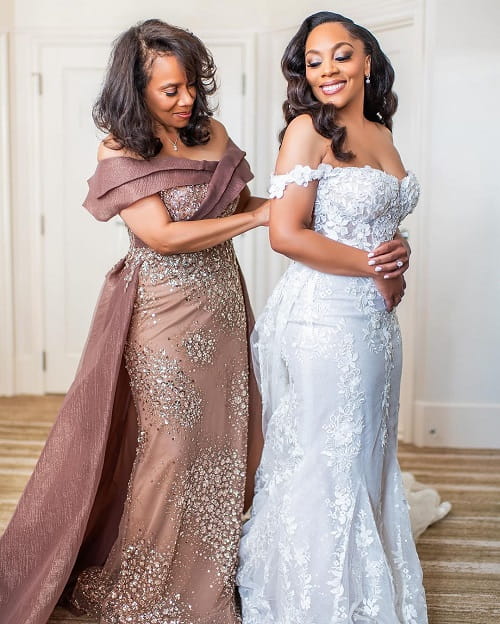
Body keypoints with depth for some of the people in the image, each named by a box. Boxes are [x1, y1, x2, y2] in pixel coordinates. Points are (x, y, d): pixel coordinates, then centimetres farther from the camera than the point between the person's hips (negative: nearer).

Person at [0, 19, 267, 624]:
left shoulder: (212, 134, 5)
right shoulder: (119, 153, -11)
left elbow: (244, 202, 15)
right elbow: (164, 236, -20)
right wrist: (257, 216, -17)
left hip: (221, 306, 6)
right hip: (165, 316, -5)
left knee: (223, 442, 12)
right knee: (169, 447, 3)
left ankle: (211, 572, 32)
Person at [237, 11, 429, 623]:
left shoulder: (380, 132, 12)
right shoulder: (309, 129, -10)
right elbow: (286, 233, -18)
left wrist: (395, 270, 0)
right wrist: (374, 266, -12)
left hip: (375, 319, 8)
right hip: (321, 320, -8)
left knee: (367, 458, 18)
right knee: (320, 465, 3)